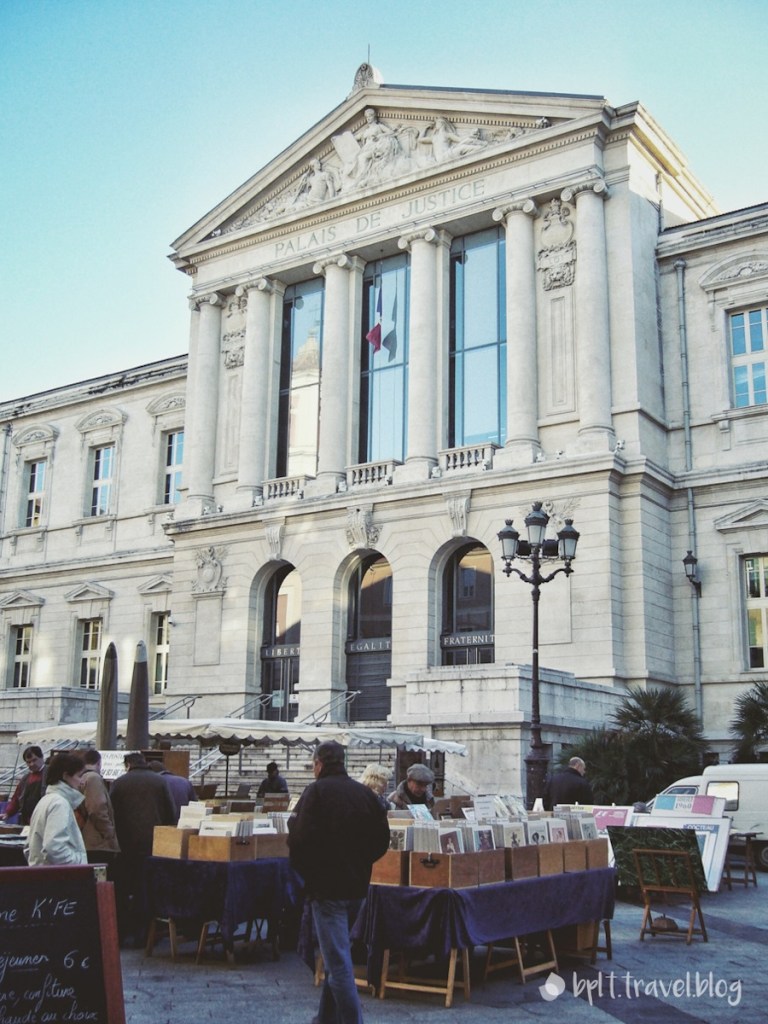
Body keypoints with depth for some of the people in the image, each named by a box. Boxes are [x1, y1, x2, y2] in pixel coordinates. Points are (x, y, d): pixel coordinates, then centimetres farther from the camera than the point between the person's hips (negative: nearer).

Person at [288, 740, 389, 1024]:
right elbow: (382, 840, 9)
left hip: (326, 886, -6)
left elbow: (302, 838, -18)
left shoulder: (316, 791, -10)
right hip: (356, 886, 6)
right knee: (337, 957, 20)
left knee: (338, 961, -3)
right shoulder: (366, 793, 6)